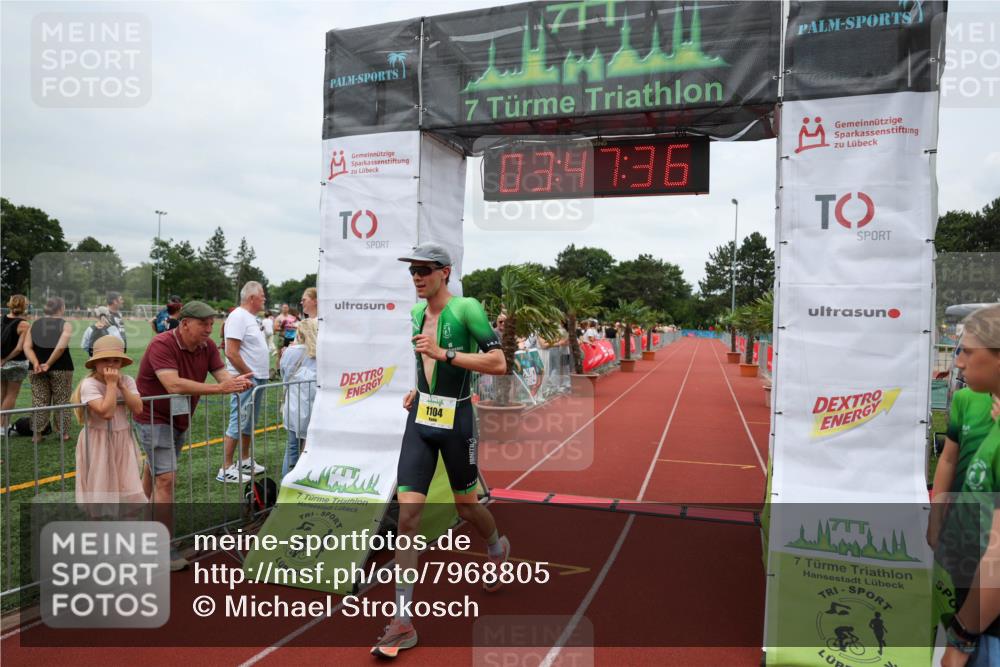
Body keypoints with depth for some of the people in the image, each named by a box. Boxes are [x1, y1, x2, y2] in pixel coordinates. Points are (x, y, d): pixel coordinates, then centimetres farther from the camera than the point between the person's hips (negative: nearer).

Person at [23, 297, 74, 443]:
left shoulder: (35, 324, 8)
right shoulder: (65, 325, -5)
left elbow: (27, 347, -3)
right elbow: (61, 347, -19)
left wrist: (36, 363, -11)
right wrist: (49, 364, -14)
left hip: (37, 368, 3)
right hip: (61, 368, -3)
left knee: (39, 401, 9)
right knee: (62, 401, 6)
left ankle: (37, 434, 11)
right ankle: (63, 433, 10)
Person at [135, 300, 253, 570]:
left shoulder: (207, 346, -5)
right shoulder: (162, 344, -26)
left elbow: (221, 373, -11)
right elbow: (174, 384, -38)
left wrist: (235, 381, -36)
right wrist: (220, 388, -42)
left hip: (180, 418, 7)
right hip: (154, 418, -7)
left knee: (154, 471, 22)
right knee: (165, 478, -12)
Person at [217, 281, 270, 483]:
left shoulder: (252, 318, 14)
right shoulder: (238, 317, -16)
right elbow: (231, 353, -22)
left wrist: (263, 373, 13)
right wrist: (248, 375, -18)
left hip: (257, 379, 10)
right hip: (245, 380, -10)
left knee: (249, 422, 17)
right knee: (238, 423, -5)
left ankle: (245, 461, 29)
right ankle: (226, 469, 2)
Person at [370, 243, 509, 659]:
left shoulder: (466, 309, -13)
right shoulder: (417, 312, 8)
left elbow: (498, 363, -21)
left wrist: (444, 354, -25)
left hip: (456, 423, -5)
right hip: (419, 422, 5)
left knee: (466, 507, 15)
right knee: (407, 516, -3)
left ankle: (497, 548, 51)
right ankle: (403, 622, 4)